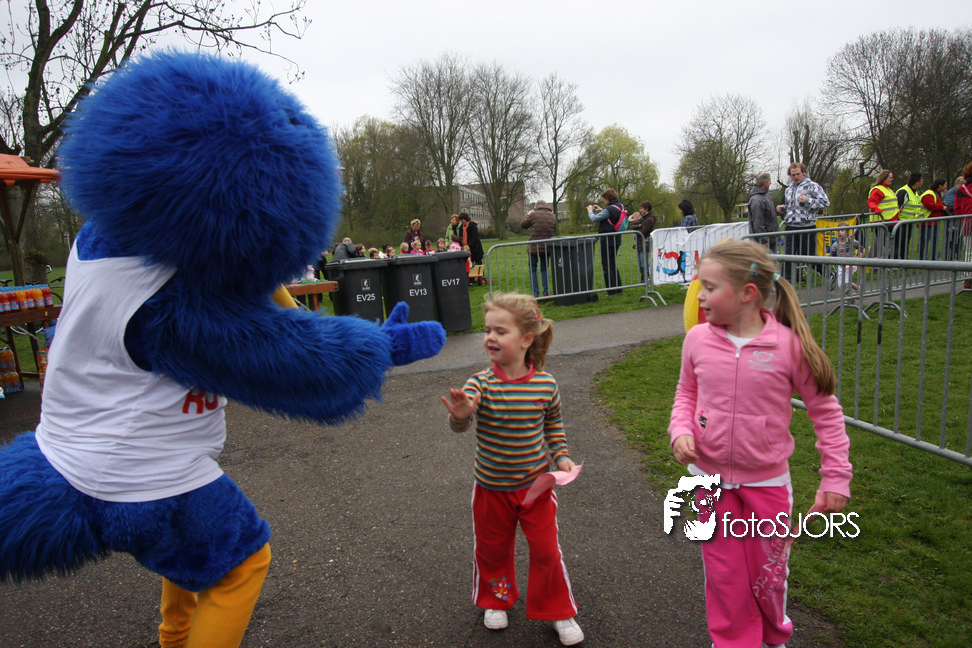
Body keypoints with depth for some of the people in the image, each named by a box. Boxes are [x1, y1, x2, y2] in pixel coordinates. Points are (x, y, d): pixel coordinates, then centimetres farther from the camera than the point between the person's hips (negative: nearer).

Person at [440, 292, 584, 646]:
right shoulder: (480, 384, -19)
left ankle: (559, 612, 34)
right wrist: (461, 414, -52)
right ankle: (496, 600, 47)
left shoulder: (545, 383, -12)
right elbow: (460, 425, -31)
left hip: (536, 484, 0)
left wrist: (561, 456, -5)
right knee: (493, 549, 19)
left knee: (546, 550, 10)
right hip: (492, 487, 0)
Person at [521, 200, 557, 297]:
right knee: (545, 269, 15)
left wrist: (528, 215, 16)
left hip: (534, 247, -4)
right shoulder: (553, 216, 6)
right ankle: (546, 293, 10)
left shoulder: (534, 214, -8)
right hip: (547, 247, 4)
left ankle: (535, 294, 0)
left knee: (532, 270, 6)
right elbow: (554, 231, 15)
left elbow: (523, 224, 3)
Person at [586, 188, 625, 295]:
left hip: (607, 241, -9)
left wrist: (590, 211, 4)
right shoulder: (621, 207, 5)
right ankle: (618, 288, 22)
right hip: (616, 240, 9)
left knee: (607, 266, -1)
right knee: (613, 265, 19)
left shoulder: (609, 209, -21)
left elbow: (594, 218, -16)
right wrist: (600, 210, 20)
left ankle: (612, 291, 1)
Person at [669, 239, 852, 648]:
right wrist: (681, 430, -11)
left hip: (767, 483, -1)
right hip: (711, 479, 2)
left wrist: (835, 477, -5)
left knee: (769, 576, 18)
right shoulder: (697, 339, -9)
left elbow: (825, 411, -6)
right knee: (724, 577, 15)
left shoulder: (789, 344, -17)